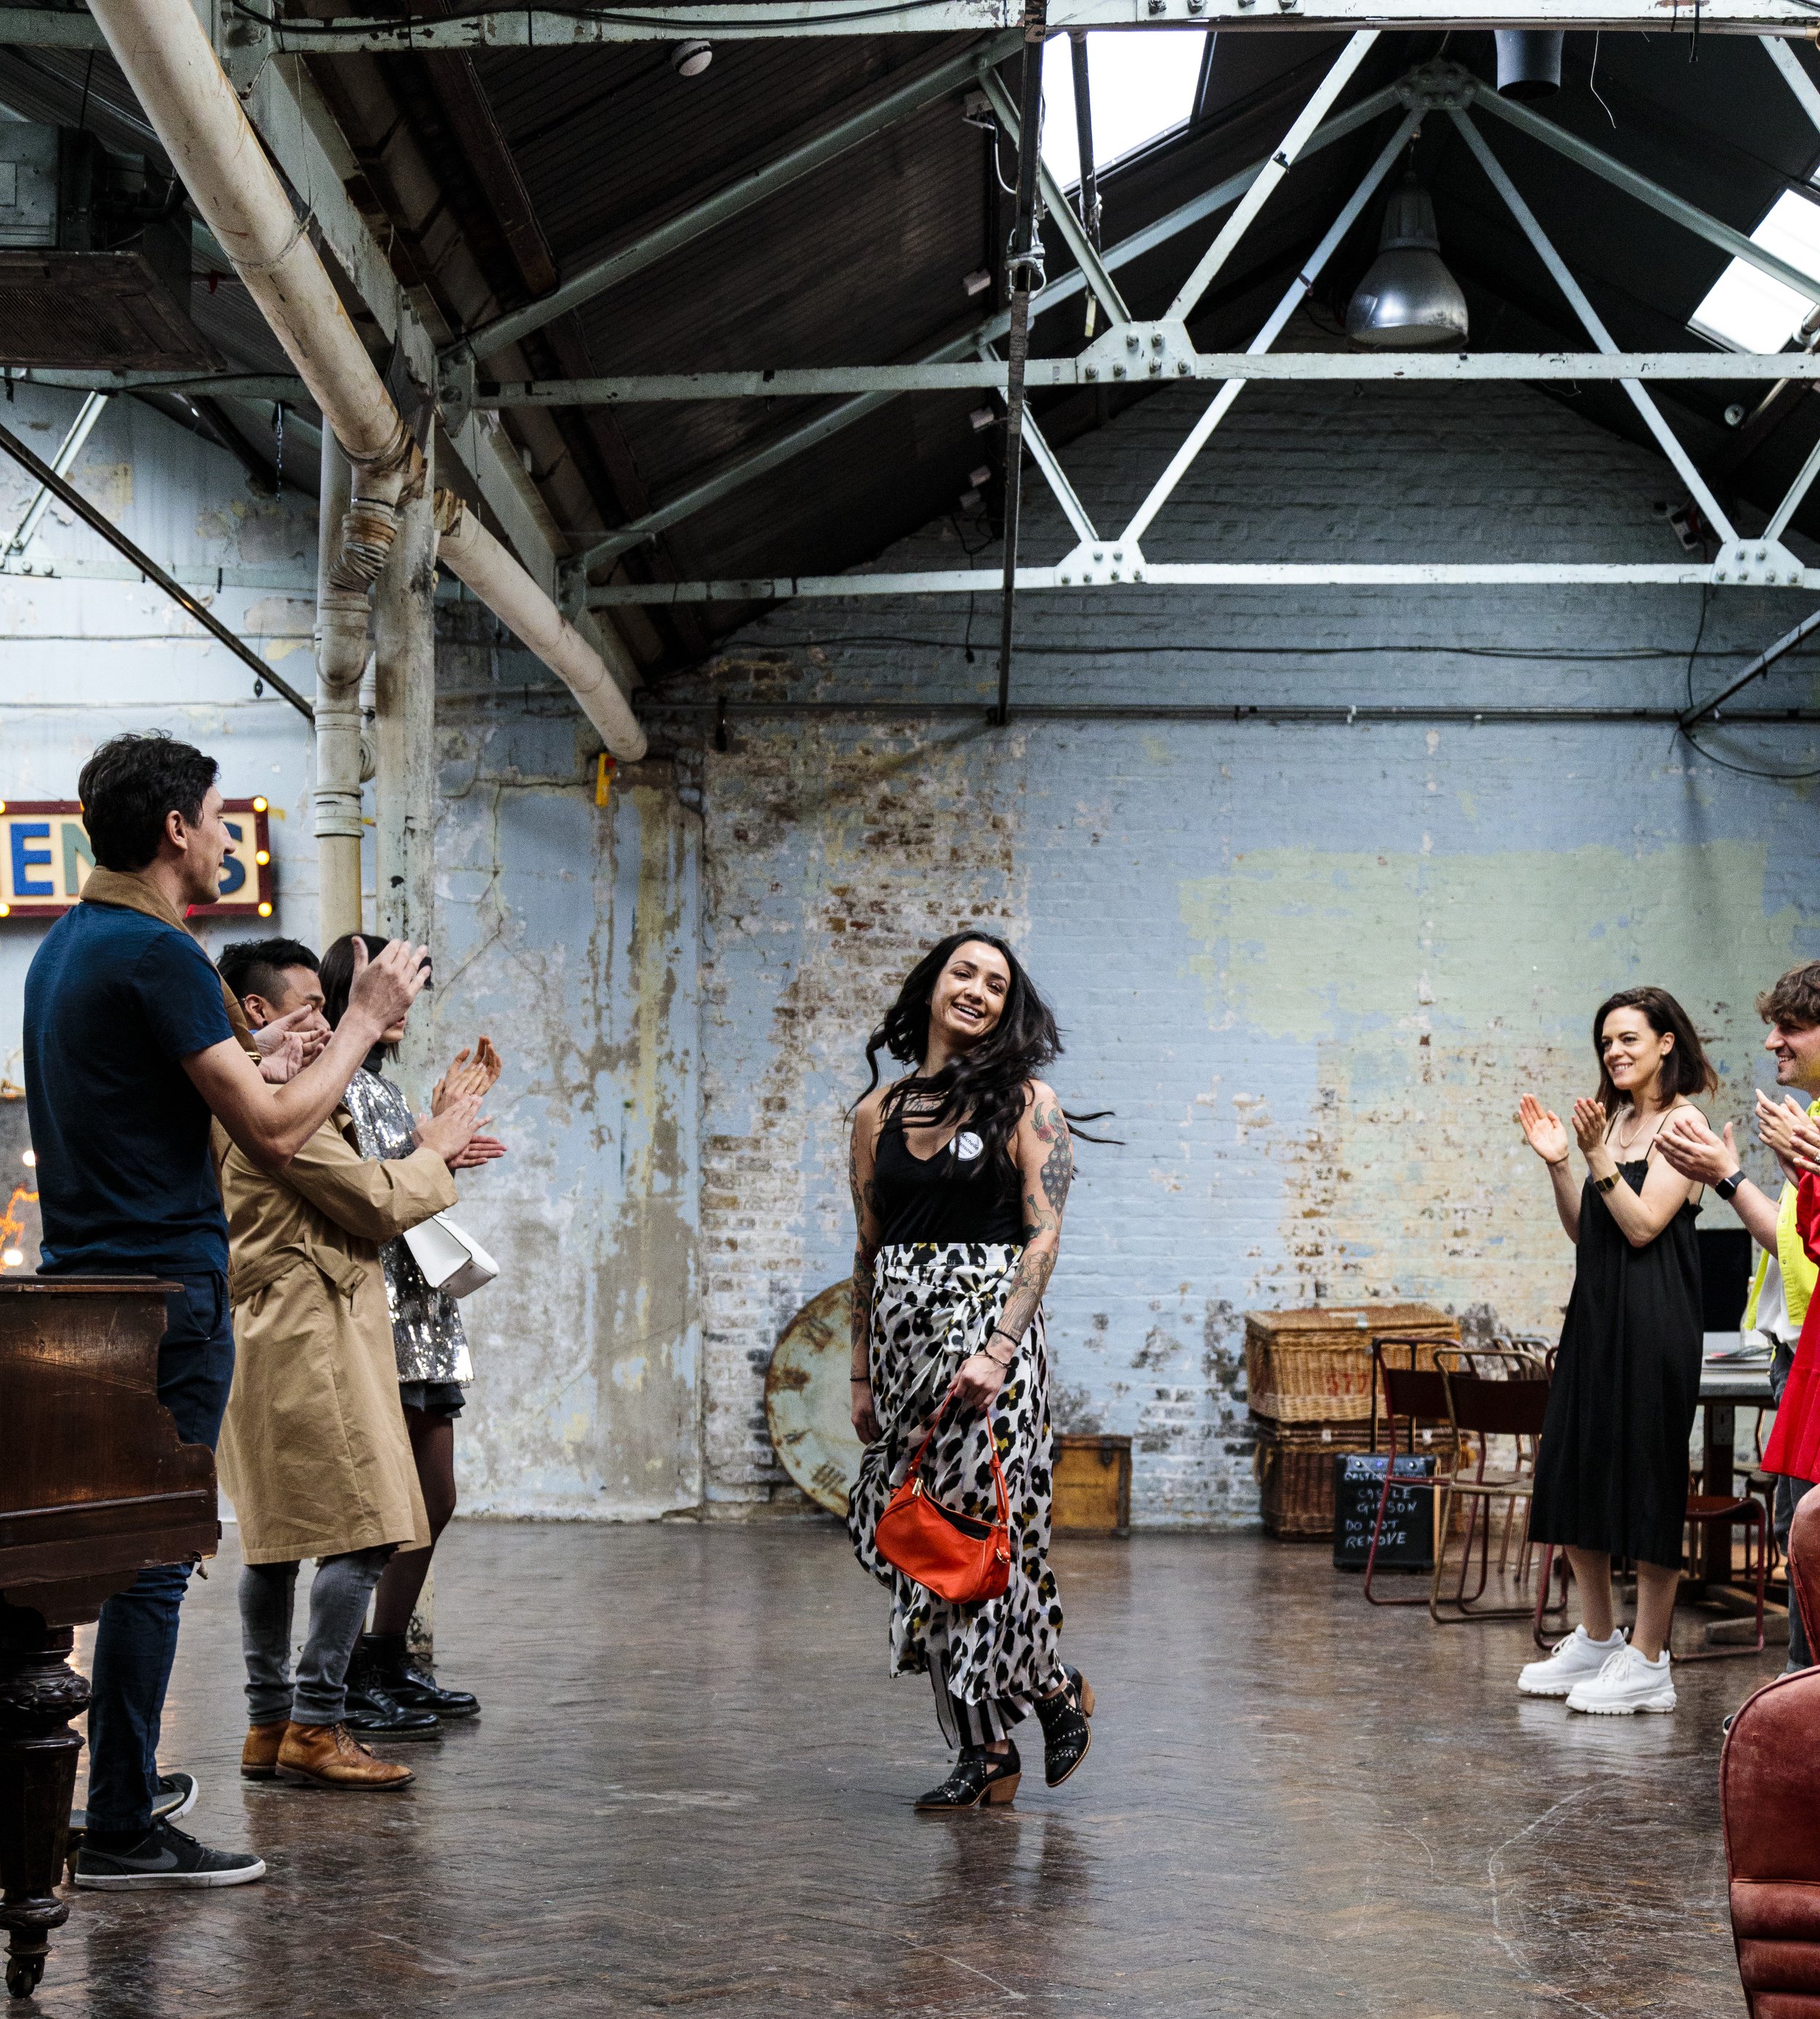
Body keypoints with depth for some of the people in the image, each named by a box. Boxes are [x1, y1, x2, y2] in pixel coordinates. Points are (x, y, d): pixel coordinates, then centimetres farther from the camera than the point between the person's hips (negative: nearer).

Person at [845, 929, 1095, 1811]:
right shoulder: (878, 1111, 11)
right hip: (901, 1340, 4)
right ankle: (985, 1749, 13)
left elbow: (1043, 1237, -7)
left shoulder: (1025, 1103, 0)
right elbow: (867, 1250, 14)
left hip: (990, 1331, -4)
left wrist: (997, 1348, -18)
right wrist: (862, 1372, 12)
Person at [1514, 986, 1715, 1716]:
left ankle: (1647, 1661, 3)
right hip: (1595, 1311, 9)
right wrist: (1558, 1162, 2)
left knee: (1646, 1478, -4)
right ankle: (1595, 1642, 23)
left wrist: (1598, 1155, -20)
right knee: (1574, 1473, 11)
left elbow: (1643, 1224, -15)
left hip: (1652, 1320, -9)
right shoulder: (1617, 1119, 15)